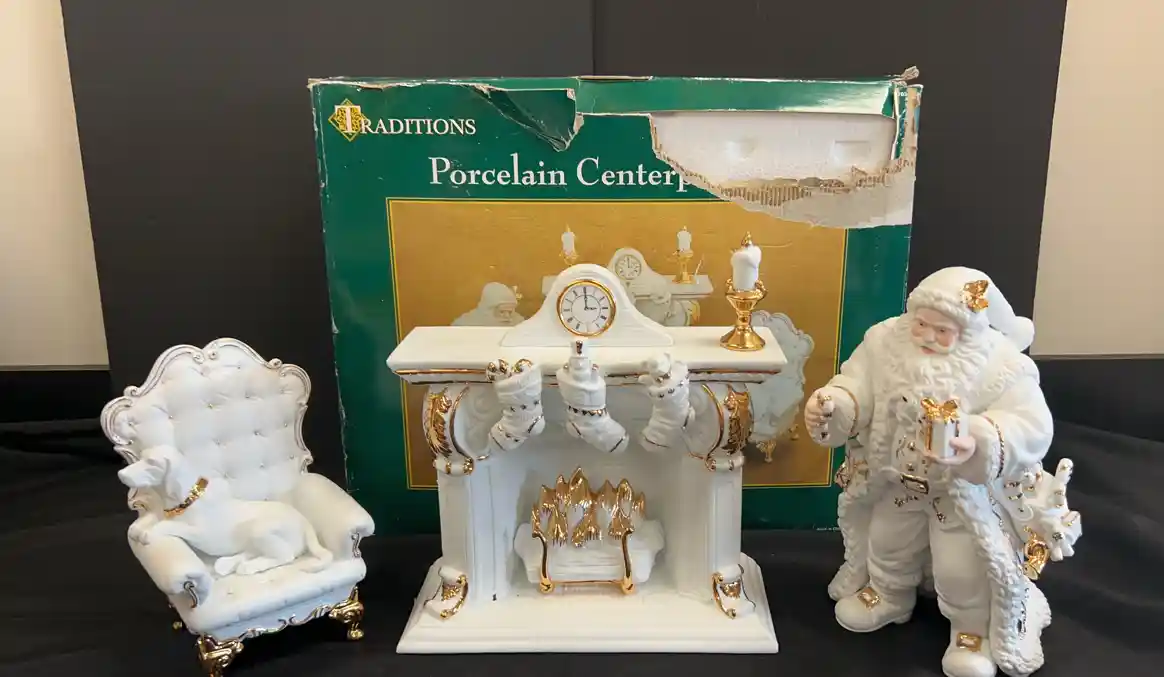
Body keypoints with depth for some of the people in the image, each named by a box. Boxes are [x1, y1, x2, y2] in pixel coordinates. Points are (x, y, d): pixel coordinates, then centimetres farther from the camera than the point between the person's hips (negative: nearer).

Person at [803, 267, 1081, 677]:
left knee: (961, 569, -4)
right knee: (885, 545, 20)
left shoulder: (1003, 366, -26)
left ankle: (975, 628, 29)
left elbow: (1031, 428, -36)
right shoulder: (886, 341, -15)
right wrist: (828, 405, -38)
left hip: (971, 489, -4)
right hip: (897, 479, 4)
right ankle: (888, 593, 53)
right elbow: (855, 388, -14)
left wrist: (977, 444, -57)